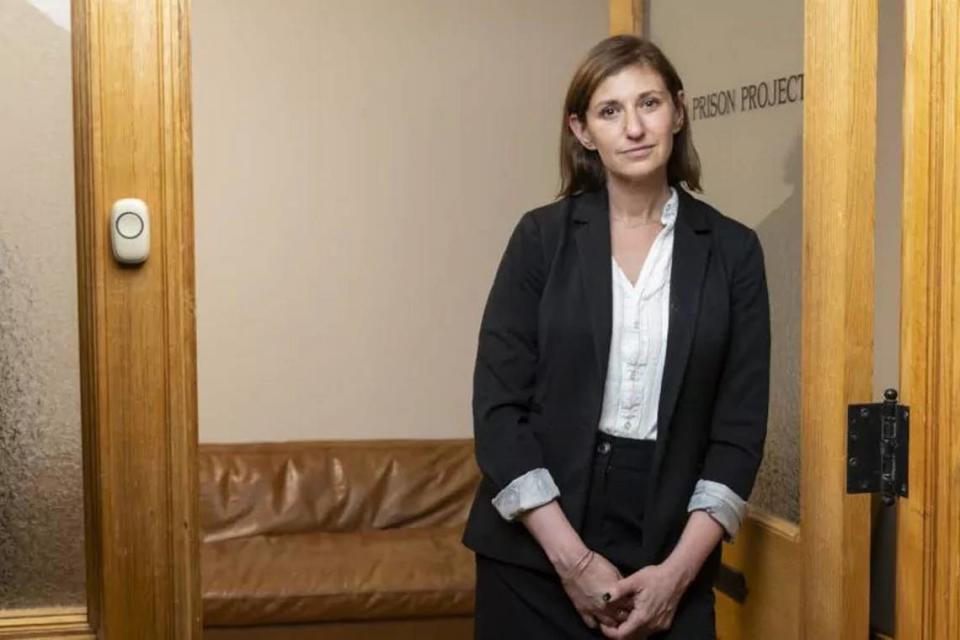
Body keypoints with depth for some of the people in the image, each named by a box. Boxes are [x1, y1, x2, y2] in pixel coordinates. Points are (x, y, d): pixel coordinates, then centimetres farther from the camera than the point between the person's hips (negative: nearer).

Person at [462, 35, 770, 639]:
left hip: (669, 563, 1)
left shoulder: (732, 249, 1)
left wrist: (679, 569, -9)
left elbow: (740, 424, 0)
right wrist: (573, 559, -12)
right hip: (534, 554, 0)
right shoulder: (542, 236, -3)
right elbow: (498, 407, -6)